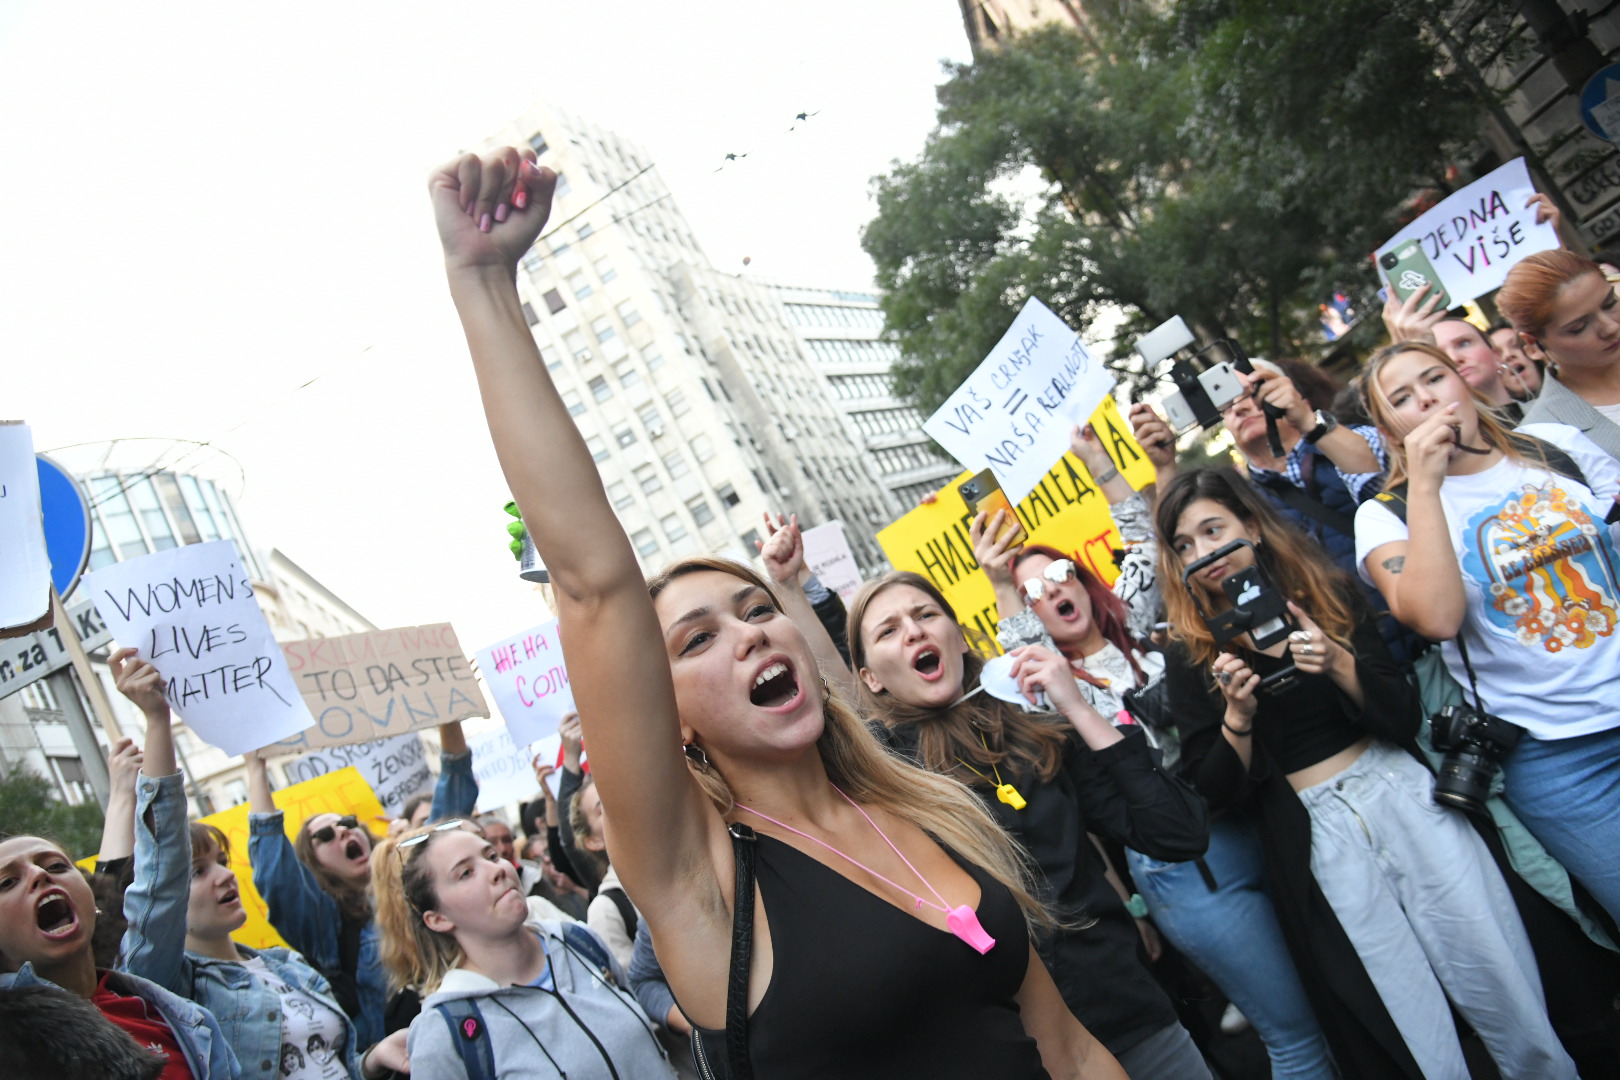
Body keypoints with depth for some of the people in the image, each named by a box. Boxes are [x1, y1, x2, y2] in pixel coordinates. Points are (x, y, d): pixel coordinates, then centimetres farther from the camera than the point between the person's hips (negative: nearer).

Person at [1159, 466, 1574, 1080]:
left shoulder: (1325, 594, 5)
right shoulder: (1190, 656, 0)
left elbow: (1403, 716, 2)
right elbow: (1219, 792, -2)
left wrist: (1338, 664, -16)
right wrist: (1237, 717, -19)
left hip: (1404, 795, 2)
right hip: (1316, 833, -2)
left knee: (1518, 1009, 4)